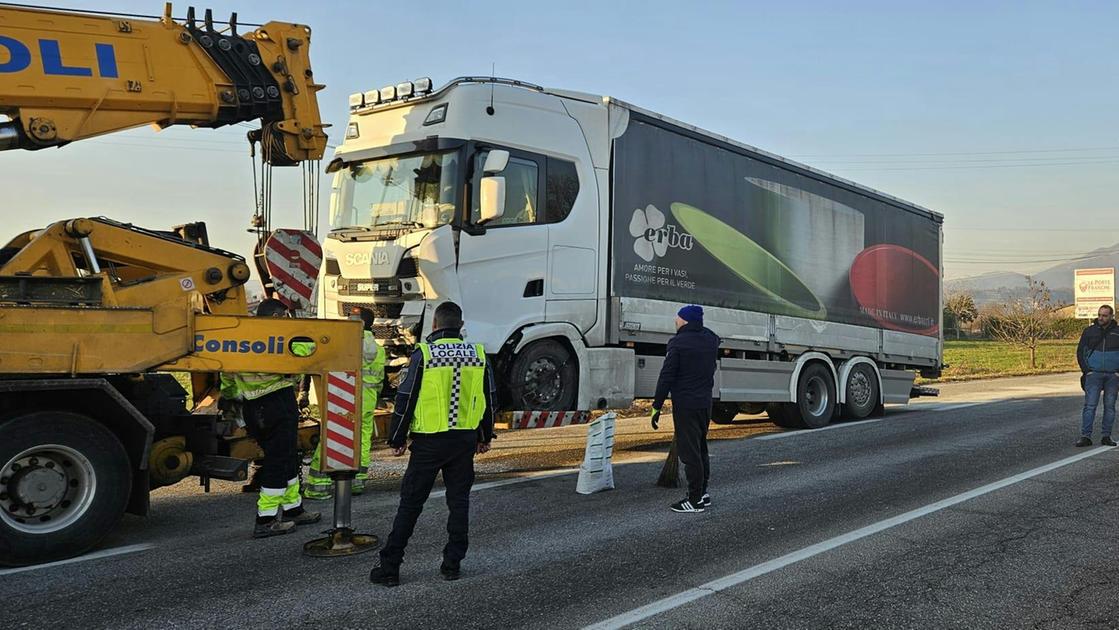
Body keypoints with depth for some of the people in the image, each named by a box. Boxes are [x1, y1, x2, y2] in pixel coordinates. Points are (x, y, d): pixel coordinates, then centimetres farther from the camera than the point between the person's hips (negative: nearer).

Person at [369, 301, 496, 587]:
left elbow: (405, 400, -7)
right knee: (459, 501, 13)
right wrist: (485, 436, 21)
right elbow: (489, 399, 10)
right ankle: (452, 564, 17)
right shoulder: (477, 354, 3)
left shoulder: (424, 353, -9)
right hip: (466, 440, 3)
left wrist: (397, 439, 3)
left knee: (410, 503, 4)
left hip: (429, 441, -3)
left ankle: (389, 567, 8)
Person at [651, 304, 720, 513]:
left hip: (685, 404, -8)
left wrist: (657, 406, -10)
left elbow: (666, 377, -14)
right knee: (701, 448, 18)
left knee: (689, 451, -4)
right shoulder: (711, 339, 9)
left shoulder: (679, 342, -13)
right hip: (706, 402, 8)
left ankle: (695, 500, -1)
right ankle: (703, 493, 26)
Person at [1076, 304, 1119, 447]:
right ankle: (1085, 437, -6)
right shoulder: (1089, 331, 4)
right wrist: (1086, 370, -3)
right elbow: (1080, 352, 6)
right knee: (1090, 406, -6)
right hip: (1094, 375, -1)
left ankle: (1106, 436, 14)